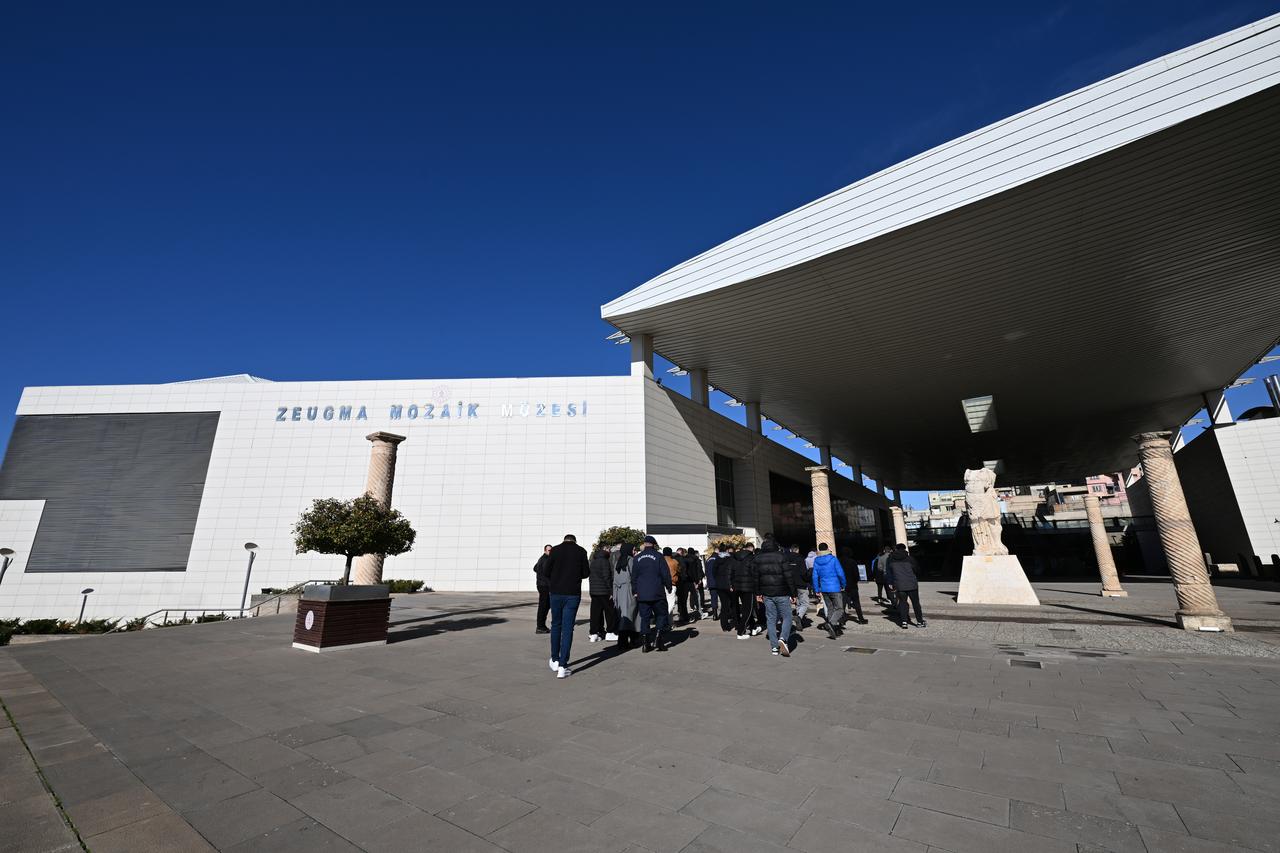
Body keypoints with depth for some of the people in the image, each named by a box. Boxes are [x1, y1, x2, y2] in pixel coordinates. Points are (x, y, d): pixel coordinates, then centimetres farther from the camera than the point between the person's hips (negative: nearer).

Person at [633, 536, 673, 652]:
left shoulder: (637, 558, 6)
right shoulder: (658, 556, -6)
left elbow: (633, 576, 10)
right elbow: (666, 574, -5)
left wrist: (635, 591, 18)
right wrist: (669, 587, 7)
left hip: (642, 594, 3)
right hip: (657, 594, -3)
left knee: (644, 617, 8)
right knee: (661, 615, 9)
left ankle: (646, 644, 7)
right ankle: (657, 639, -5)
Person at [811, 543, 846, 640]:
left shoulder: (816, 561, 3)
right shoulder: (833, 559, -8)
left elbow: (815, 576, 5)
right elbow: (840, 573, -8)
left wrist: (817, 590, 12)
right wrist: (843, 585, 7)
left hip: (824, 589, 5)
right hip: (834, 588, -5)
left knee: (830, 609, 15)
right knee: (839, 609, -1)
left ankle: (833, 629, 19)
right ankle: (831, 623, -23)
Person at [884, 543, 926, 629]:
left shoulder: (890, 559, 4)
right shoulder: (909, 558, -2)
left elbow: (887, 573, 8)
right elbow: (917, 570, 6)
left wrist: (890, 584, 15)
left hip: (899, 586, 1)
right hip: (912, 585, -1)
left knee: (902, 602, 8)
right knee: (916, 603, 10)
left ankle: (903, 622, 4)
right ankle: (920, 622, 17)